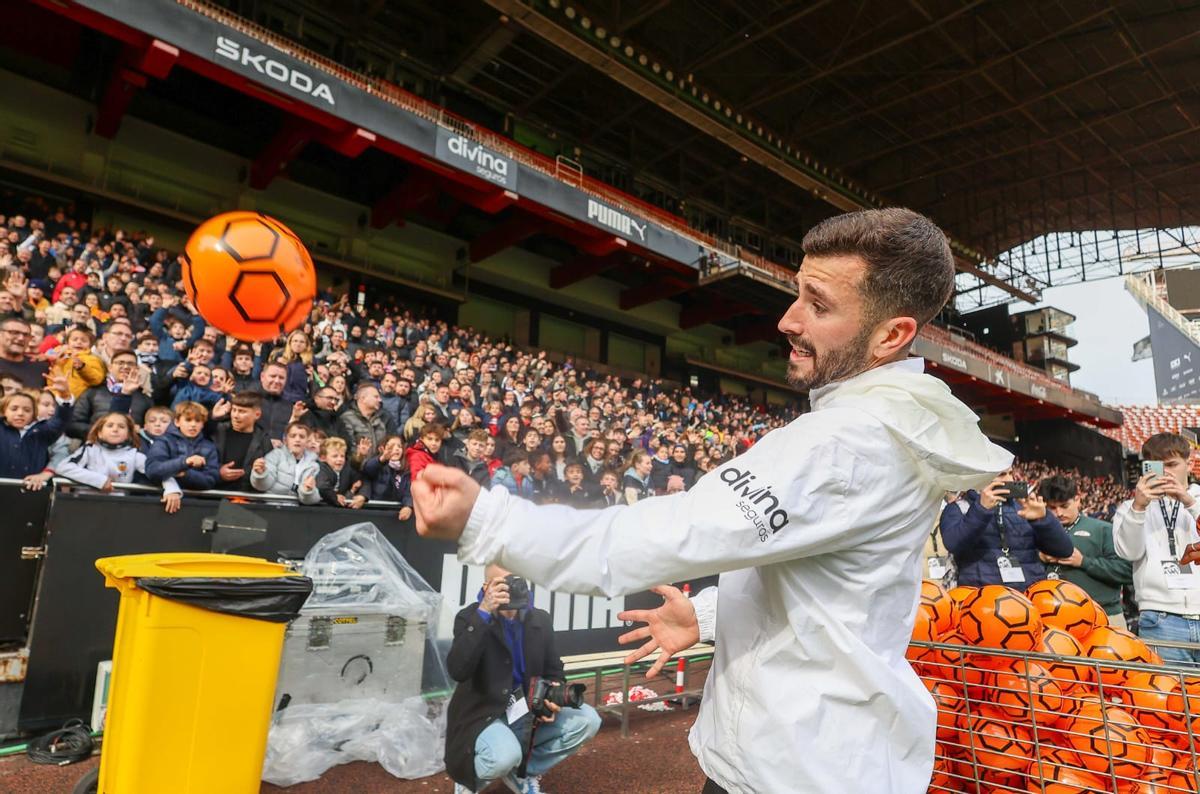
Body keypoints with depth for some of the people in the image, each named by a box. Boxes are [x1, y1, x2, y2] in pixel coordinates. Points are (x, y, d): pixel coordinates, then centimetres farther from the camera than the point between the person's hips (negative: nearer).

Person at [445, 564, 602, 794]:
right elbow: (457, 672, -29)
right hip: (483, 717, -5)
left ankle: (524, 772, 7)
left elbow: (554, 674, 10)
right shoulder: (470, 617, -12)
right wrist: (483, 613, -34)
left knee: (587, 720, -13)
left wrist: (552, 701, -14)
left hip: (527, 713, 5)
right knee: (504, 756, -36)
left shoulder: (540, 620, 1)